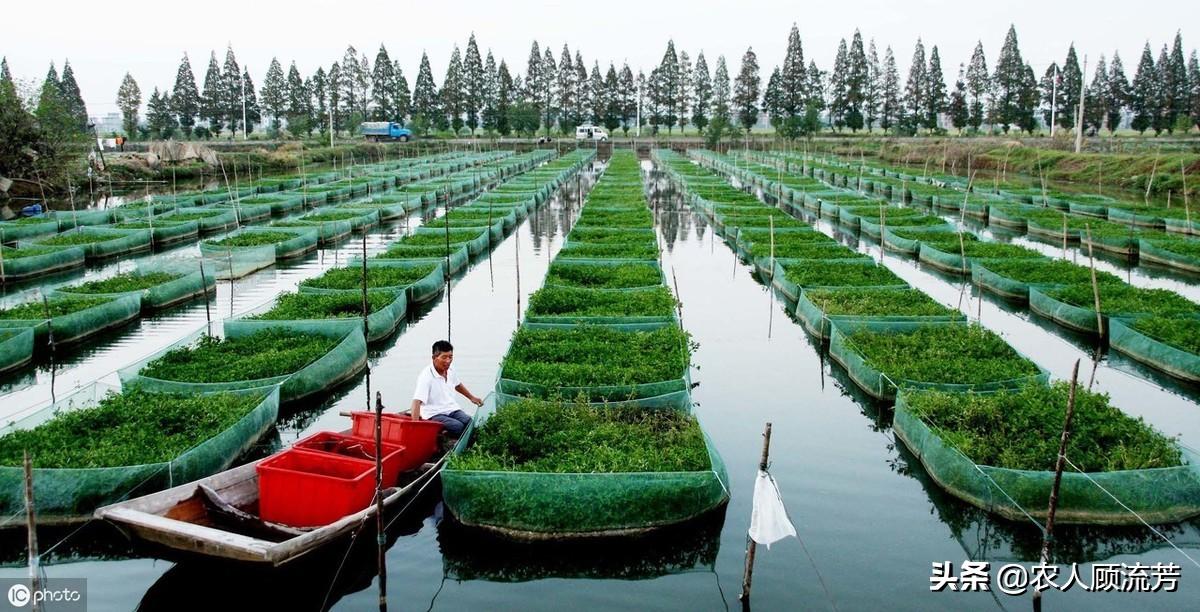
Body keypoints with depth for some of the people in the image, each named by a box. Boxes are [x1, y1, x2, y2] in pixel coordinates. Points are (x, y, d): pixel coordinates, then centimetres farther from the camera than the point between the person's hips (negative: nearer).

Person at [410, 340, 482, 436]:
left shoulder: (450, 371, 4)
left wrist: (472, 397, 35)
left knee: (471, 424, -22)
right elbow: (417, 401, -29)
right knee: (458, 427, -31)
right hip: (434, 414, -6)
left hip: (452, 410, 6)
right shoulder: (426, 376, -19)